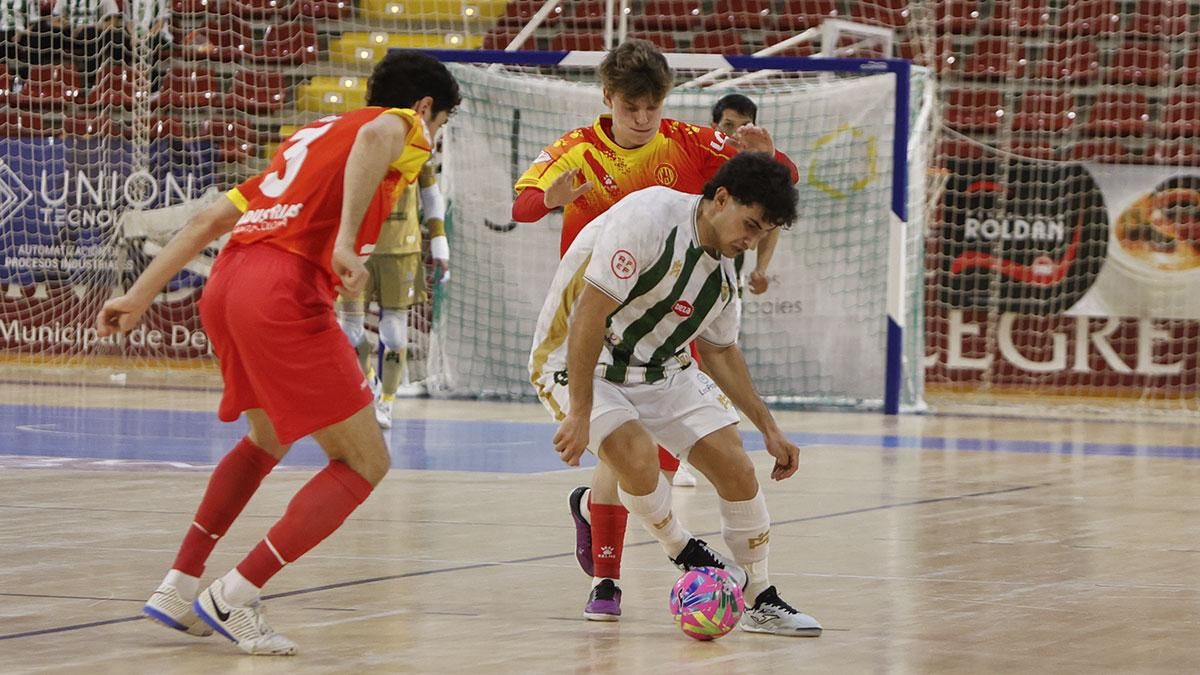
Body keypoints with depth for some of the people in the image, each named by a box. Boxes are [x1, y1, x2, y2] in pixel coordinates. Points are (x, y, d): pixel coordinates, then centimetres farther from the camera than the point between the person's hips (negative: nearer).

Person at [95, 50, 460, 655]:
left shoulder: (309, 136, 32)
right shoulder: (403, 127, 10)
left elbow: (210, 218, 27)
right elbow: (377, 136, -18)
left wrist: (139, 296, 26)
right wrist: (345, 242, -26)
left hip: (225, 284, 8)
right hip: (286, 293, -8)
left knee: (267, 438, 32)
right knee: (364, 463, 3)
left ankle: (178, 588, 28)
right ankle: (234, 599, -4)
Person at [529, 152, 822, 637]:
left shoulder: (722, 273, 1)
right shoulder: (649, 216, -24)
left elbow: (720, 351, 19)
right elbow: (589, 312, -28)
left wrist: (769, 429, 18)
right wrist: (580, 412, -29)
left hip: (659, 369, 7)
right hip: (574, 361, -7)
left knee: (737, 468, -4)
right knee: (638, 457, -30)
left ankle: (760, 601, 12)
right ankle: (684, 552, -1)